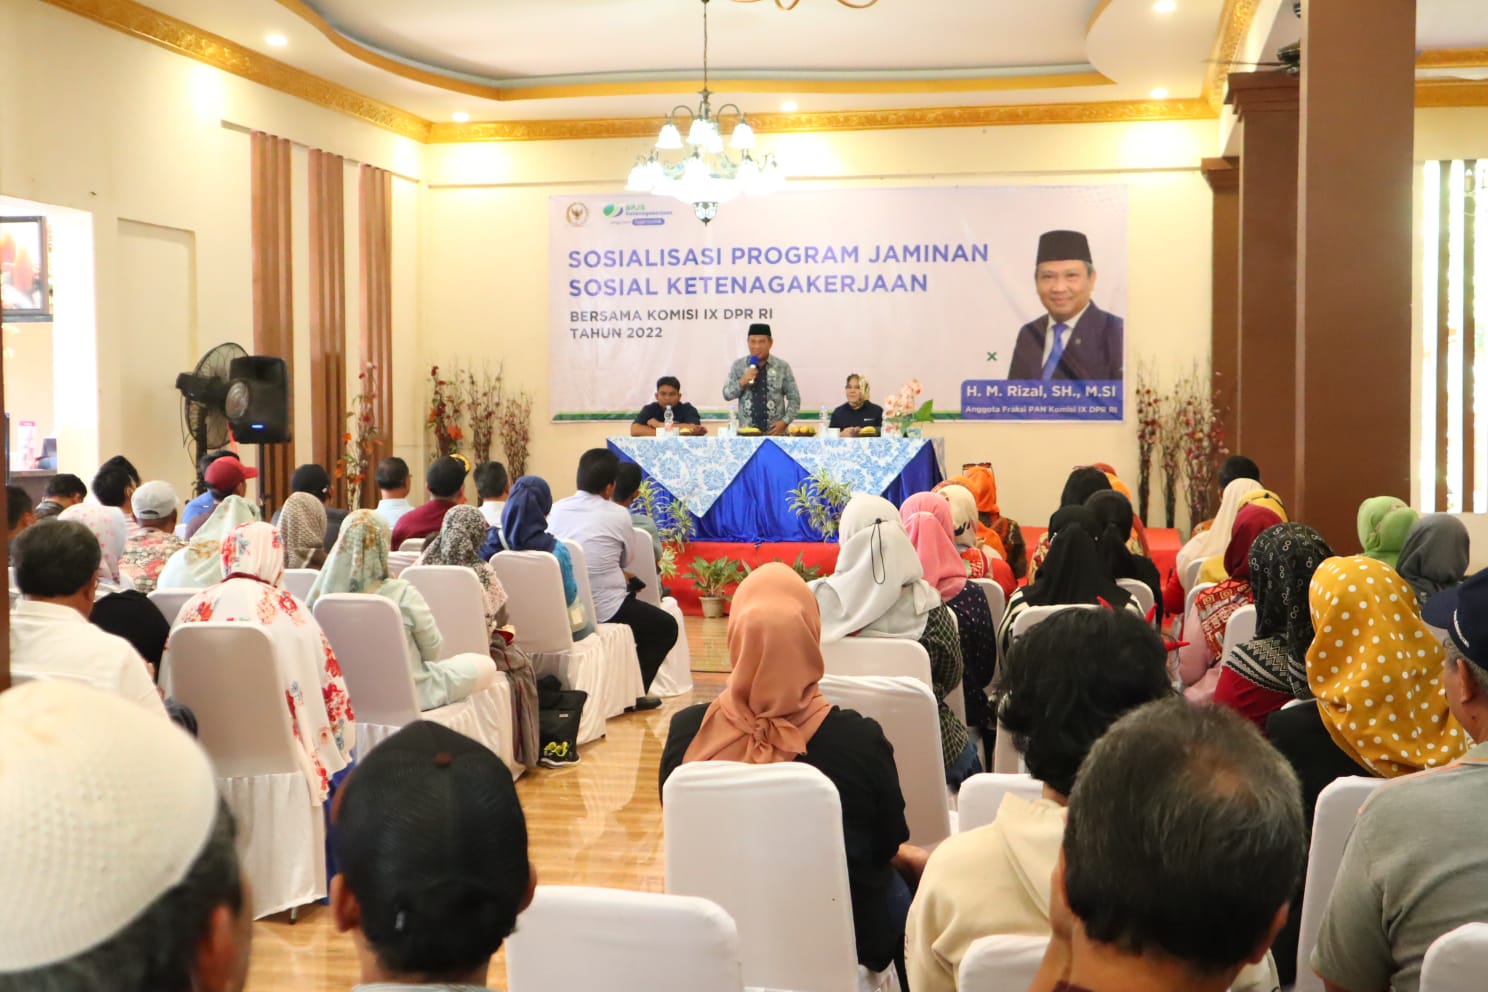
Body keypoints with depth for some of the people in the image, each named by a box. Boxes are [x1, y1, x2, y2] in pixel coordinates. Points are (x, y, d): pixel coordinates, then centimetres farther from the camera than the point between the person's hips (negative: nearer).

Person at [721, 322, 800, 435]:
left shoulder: (782, 367, 1)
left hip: (775, 431, -1)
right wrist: (742, 382, -15)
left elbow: (794, 399, 4)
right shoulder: (738, 366, 4)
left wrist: (785, 422, -10)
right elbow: (727, 395, 2)